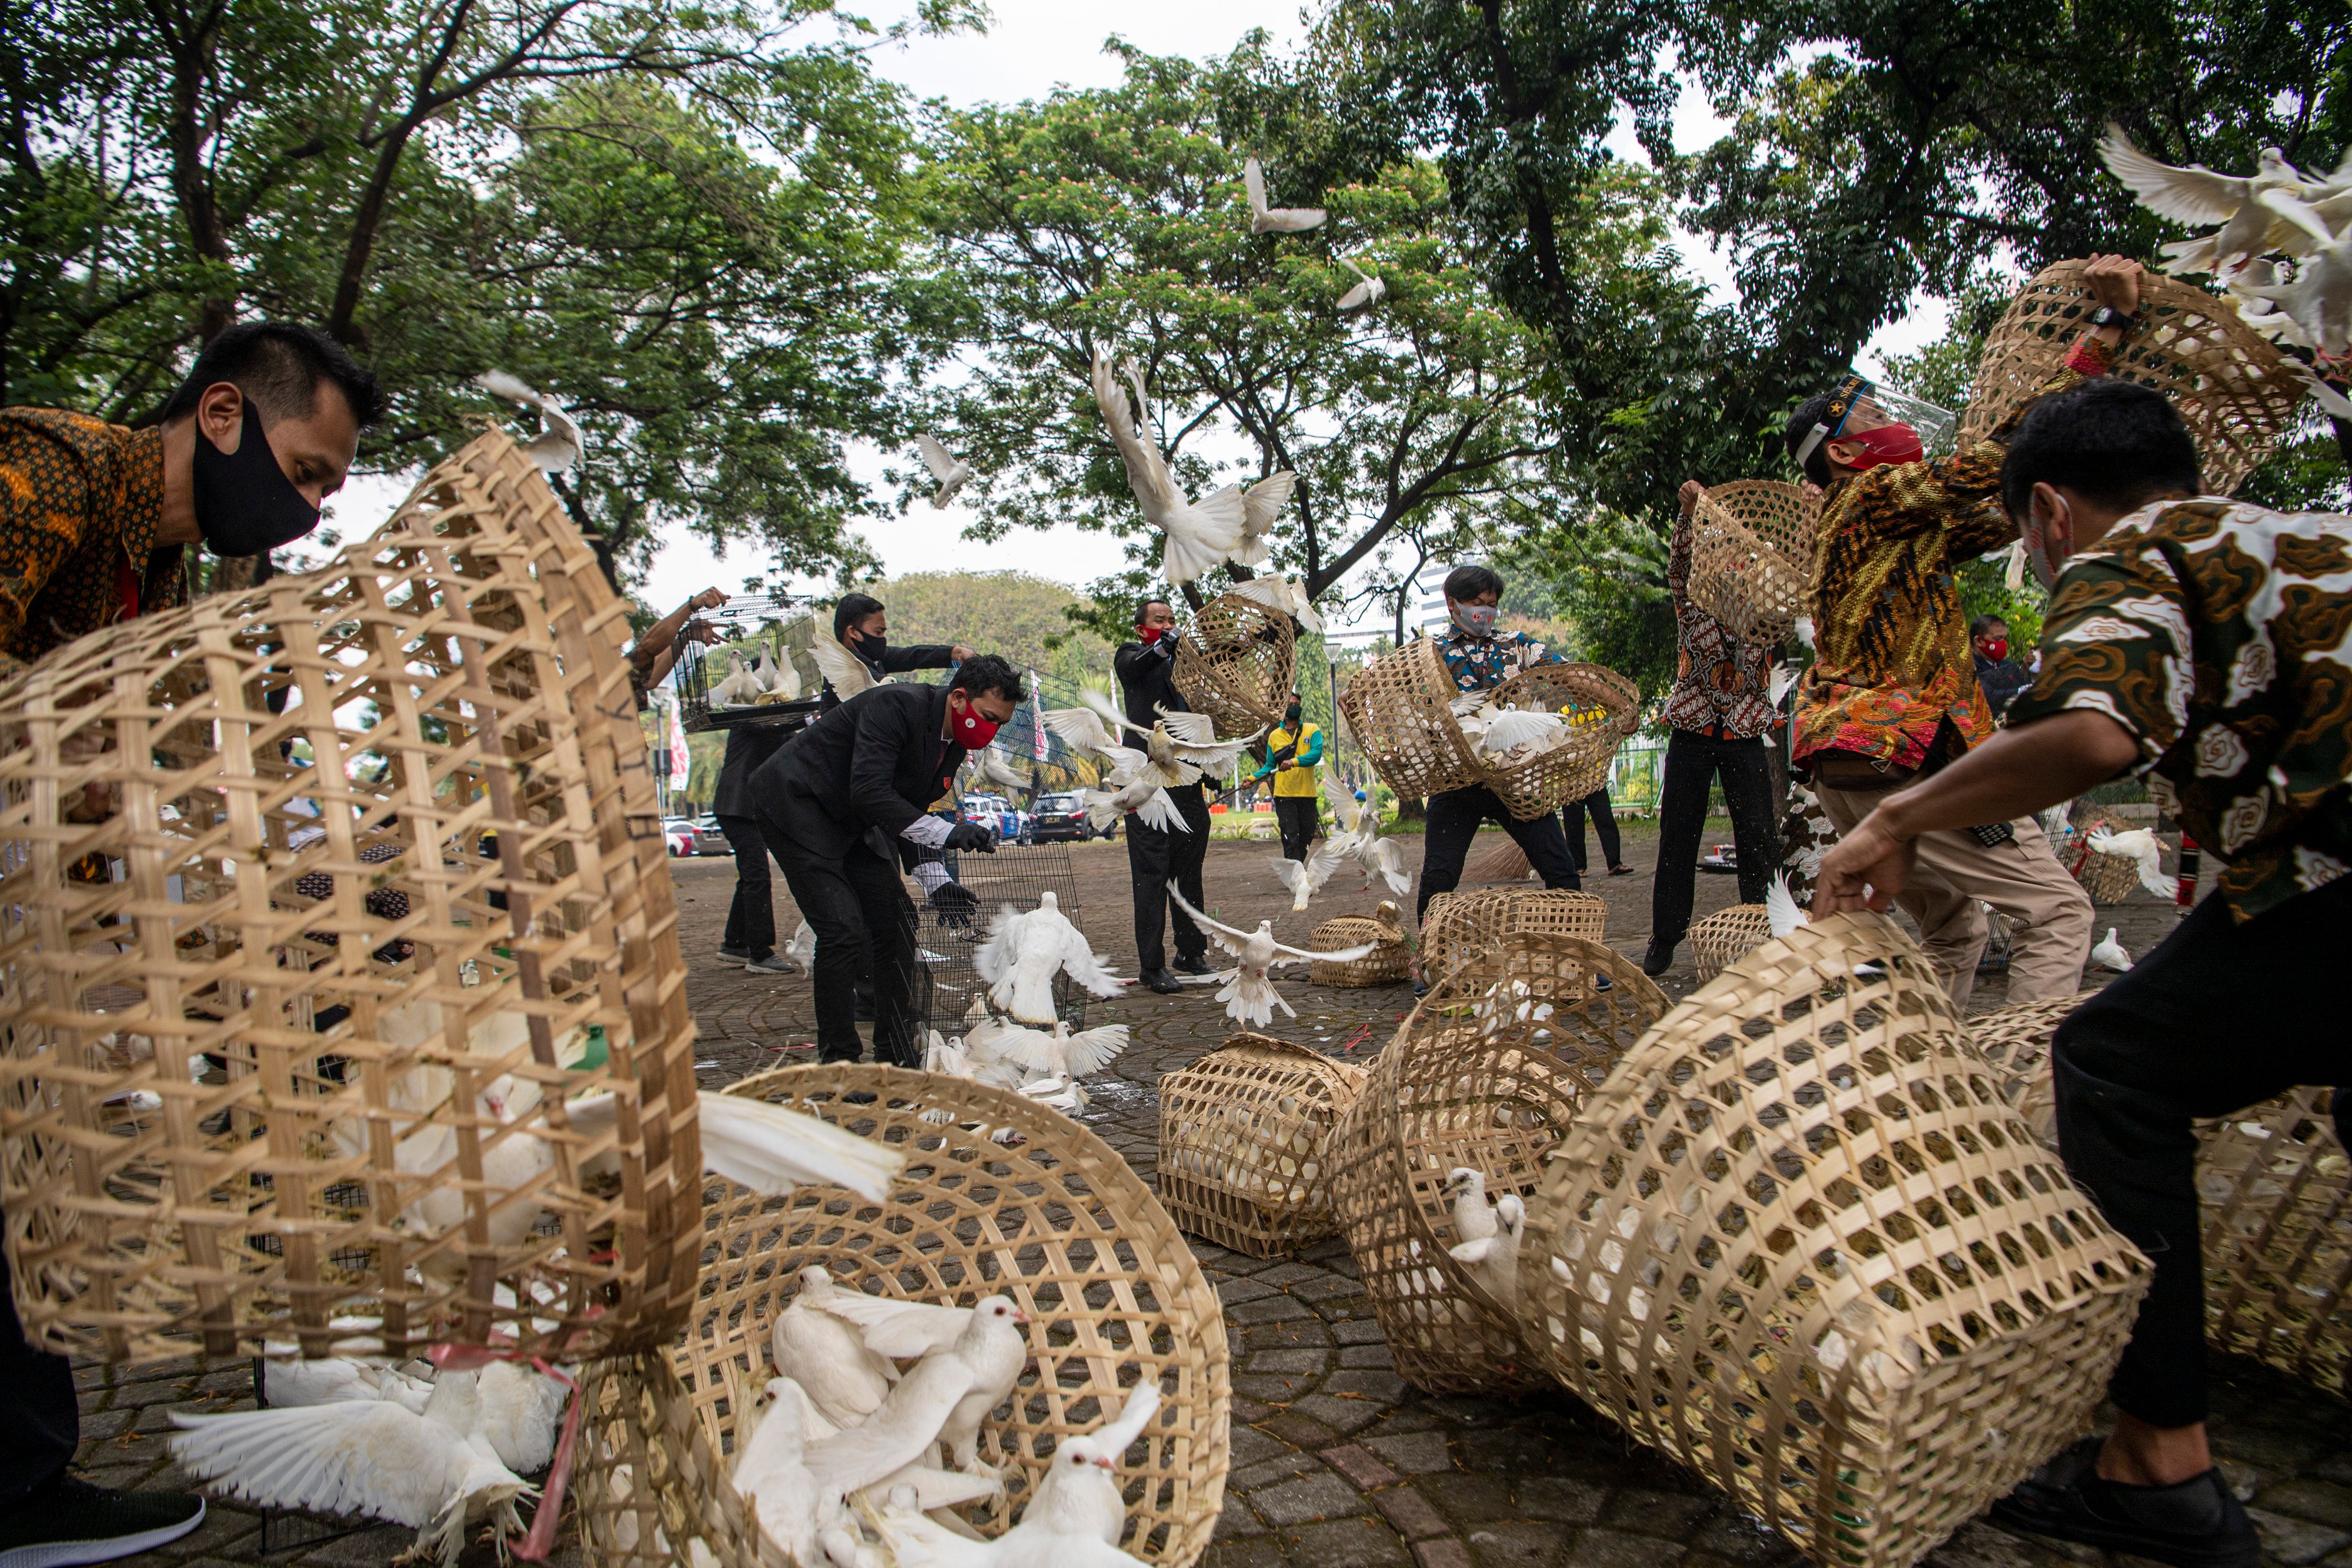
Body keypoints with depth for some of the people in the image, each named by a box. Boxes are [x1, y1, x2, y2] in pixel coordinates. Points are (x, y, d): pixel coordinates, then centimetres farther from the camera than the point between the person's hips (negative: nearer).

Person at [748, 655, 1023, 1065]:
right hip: (793, 804, -9)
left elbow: (911, 810, 10)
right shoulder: (895, 705, -27)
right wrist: (944, 832, -38)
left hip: (853, 822, 9)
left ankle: (897, 1054, 15)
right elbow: (869, 791, -35)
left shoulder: (955, 741, 0)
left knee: (897, 920, 3)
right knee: (844, 930, -17)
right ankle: (837, 1060, -4)